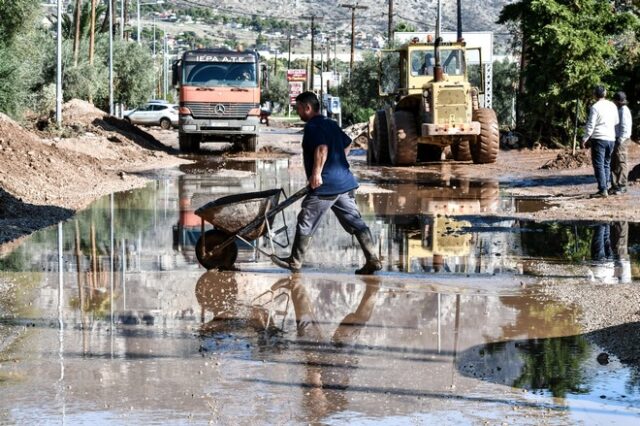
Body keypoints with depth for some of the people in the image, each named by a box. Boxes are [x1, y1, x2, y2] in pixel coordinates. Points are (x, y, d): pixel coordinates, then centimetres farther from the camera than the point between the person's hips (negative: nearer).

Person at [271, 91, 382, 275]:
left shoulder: (312, 127, -10)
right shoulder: (331, 124, 18)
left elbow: (322, 148, -26)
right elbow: (347, 144, 30)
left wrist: (316, 172, -25)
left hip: (325, 186, -9)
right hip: (345, 182, 9)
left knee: (305, 223, 4)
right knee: (355, 222, 6)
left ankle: (294, 262, 14)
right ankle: (373, 260, 0)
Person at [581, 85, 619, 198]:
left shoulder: (595, 107, -10)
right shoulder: (612, 106, 8)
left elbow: (590, 125, -12)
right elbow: (616, 122, 13)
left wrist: (584, 139, -7)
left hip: (599, 139, -6)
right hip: (611, 138, 6)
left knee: (599, 165, -6)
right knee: (606, 164, 14)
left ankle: (602, 190, -12)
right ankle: (606, 187, 14)